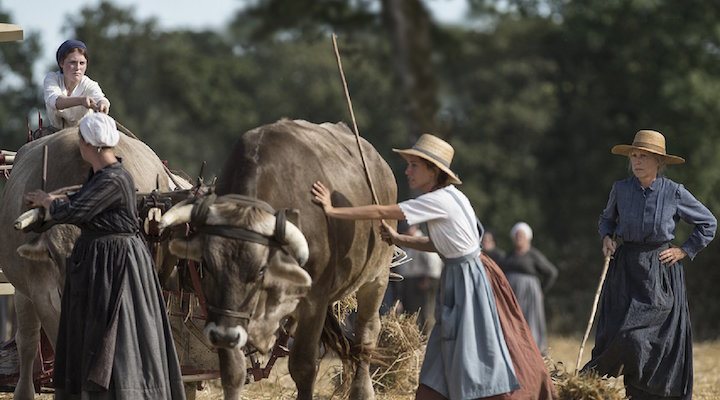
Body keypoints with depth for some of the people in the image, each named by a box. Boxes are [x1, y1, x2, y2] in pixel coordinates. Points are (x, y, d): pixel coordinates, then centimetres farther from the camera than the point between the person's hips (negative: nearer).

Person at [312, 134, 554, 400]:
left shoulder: (439, 201, -21)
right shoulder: (445, 197, 6)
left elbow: (382, 212, -20)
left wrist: (333, 211, -16)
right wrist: (399, 240, 4)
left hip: (471, 280, -9)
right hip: (455, 277, 9)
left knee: (477, 358, -6)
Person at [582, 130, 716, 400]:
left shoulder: (674, 193, -4)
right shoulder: (621, 189, 2)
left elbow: (708, 223, 6)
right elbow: (606, 219, 21)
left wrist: (685, 251, 0)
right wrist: (607, 237, 1)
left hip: (661, 273, -3)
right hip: (625, 270, 3)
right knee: (614, 334, -4)